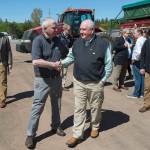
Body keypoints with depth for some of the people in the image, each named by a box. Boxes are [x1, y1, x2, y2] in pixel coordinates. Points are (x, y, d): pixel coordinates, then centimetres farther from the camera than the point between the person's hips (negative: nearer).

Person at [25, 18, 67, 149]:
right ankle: (30, 134, 12)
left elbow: (65, 55, 20)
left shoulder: (58, 40, 3)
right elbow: (36, 61, -25)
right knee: (38, 107, 0)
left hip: (57, 78, 6)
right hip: (43, 80, -6)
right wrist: (53, 64, -22)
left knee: (56, 105, 18)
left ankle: (56, 126, 37)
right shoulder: (38, 40, -15)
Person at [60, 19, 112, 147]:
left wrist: (102, 81, -7)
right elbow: (71, 57, 13)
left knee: (95, 108, 16)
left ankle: (95, 127, 40)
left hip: (95, 84, -3)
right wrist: (61, 63, -4)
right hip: (78, 82, 3)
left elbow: (108, 64, -6)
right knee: (79, 109, 7)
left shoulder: (103, 44, -11)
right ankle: (77, 134, 16)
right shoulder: (77, 42, 2)